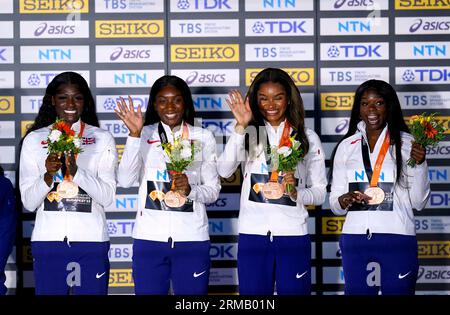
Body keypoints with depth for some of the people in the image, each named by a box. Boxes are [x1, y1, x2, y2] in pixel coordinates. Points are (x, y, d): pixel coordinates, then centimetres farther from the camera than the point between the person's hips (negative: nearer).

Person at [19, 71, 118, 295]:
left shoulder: (102, 139, 5)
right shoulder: (34, 140, 6)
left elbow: (107, 197, -3)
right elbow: (28, 202, 3)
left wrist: (76, 171, -17)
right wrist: (48, 176, -15)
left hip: (91, 241, 0)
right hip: (48, 240, 1)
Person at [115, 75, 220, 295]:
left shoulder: (203, 138, 7)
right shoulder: (144, 136, 4)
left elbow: (213, 191, 7)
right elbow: (125, 181, -10)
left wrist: (190, 189, -14)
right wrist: (134, 135, -17)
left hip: (192, 238, 1)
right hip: (150, 237, 0)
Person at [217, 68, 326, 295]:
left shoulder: (307, 138, 6)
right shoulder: (248, 134, 4)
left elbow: (319, 193, 7)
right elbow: (224, 171, -13)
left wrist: (296, 193, -14)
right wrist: (240, 127, -19)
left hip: (293, 234, 0)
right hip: (252, 234, 0)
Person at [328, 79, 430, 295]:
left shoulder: (407, 143, 2)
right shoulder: (346, 146, 9)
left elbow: (419, 202, 0)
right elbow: (334, 204, 11)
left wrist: (419, 164, -12)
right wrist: (344, 201, -10)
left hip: (397, 238, -2)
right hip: (356, 239, 2)